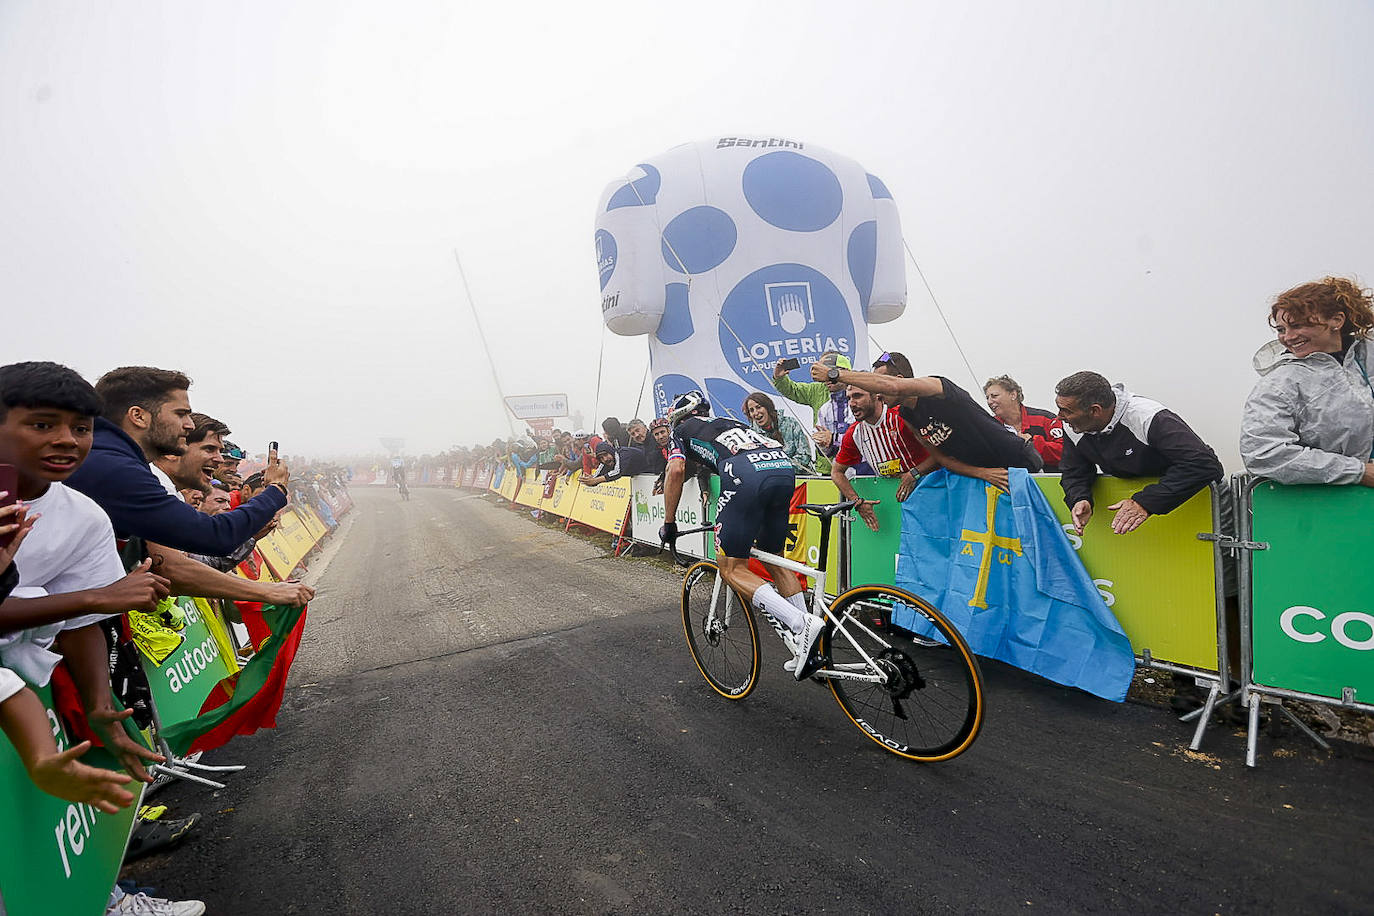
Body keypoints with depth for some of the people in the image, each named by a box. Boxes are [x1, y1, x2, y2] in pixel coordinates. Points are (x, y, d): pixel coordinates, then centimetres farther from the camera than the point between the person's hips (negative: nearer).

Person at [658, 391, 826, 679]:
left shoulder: (683, 430, 26)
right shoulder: (728, 423, 41)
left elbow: (676, 470, 7)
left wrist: (668, 523, 15)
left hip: (746, 474, -7)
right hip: (785, 468, 7)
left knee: (732, 568, 3)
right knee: (773, 559, 21)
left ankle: (802, 624, -14)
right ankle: (808, 648, 19)